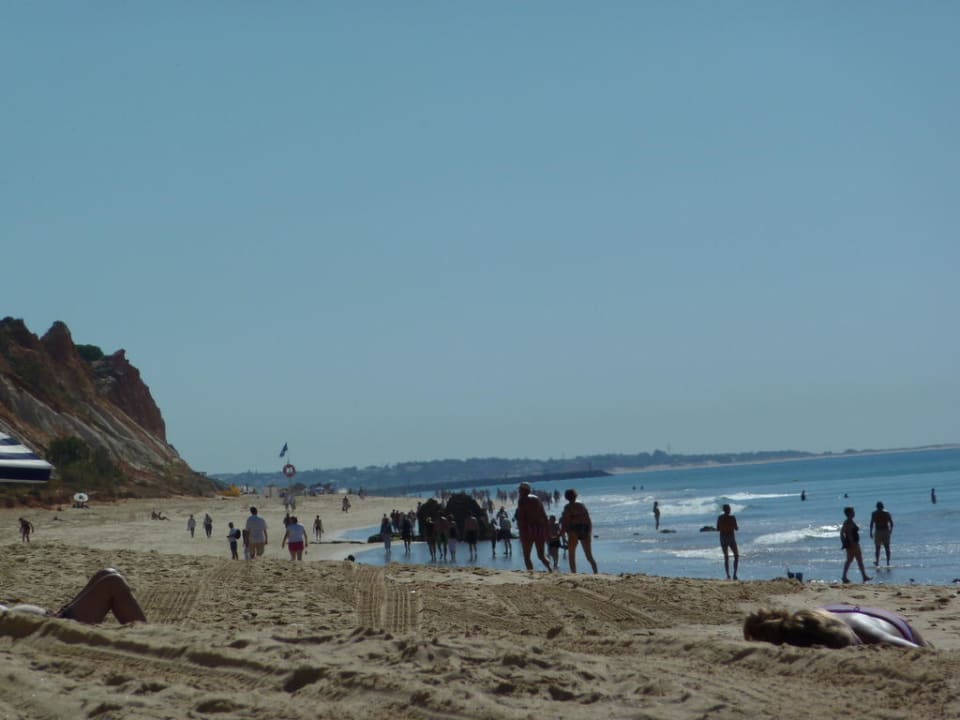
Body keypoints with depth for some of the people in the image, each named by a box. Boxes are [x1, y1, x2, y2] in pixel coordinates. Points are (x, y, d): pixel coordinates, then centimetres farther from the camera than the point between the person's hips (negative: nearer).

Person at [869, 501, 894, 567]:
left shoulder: (874, 513, -3)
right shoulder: (887, 513, 3)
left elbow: (872, 523, -8)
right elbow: (891, 523, 4)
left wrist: (871, 532, -2)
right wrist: (890, 530, 18)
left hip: (878, 532, -2)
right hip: (886, 532, 2)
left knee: (878, 548, 8)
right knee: (887, 548, 6)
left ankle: (877, 561, 11)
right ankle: (888, 562, 5)